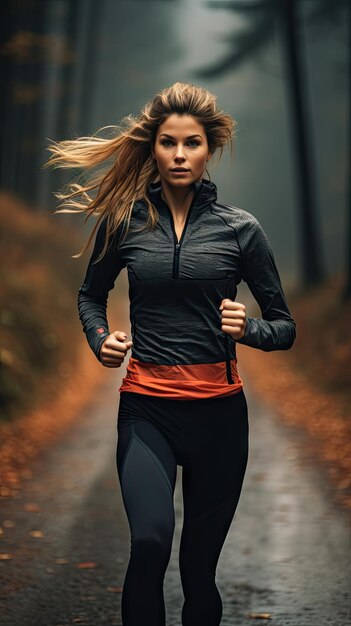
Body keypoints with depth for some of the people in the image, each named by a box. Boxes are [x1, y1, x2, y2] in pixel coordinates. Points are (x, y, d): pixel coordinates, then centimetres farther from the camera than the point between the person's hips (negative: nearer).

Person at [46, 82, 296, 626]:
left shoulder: (240, 228, 0)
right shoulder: (124, 221, 2)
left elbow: (285, 327, 6)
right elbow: (91, 295, 19)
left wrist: (248, 328, -16)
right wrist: (100, 338, -1)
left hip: (219, 411, 1)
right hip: (146, 409, 0)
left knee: (199, 565, 9)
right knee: (150, 541, -24)